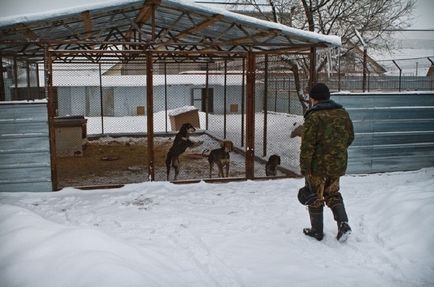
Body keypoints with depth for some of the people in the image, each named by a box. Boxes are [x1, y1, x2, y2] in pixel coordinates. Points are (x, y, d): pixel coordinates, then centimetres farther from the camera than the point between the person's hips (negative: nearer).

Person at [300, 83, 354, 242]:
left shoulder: (314, 117, -18)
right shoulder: (343, 114, 3)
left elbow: (307, 146, -20)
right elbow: (350, 137, 14)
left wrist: (304, 168, -14)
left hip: (318, 166, -6)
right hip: (338, 165, 6)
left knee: (315, 198, 11)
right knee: (333, 194, 23)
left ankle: (317, 231, 21)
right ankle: (343, 224, 9)